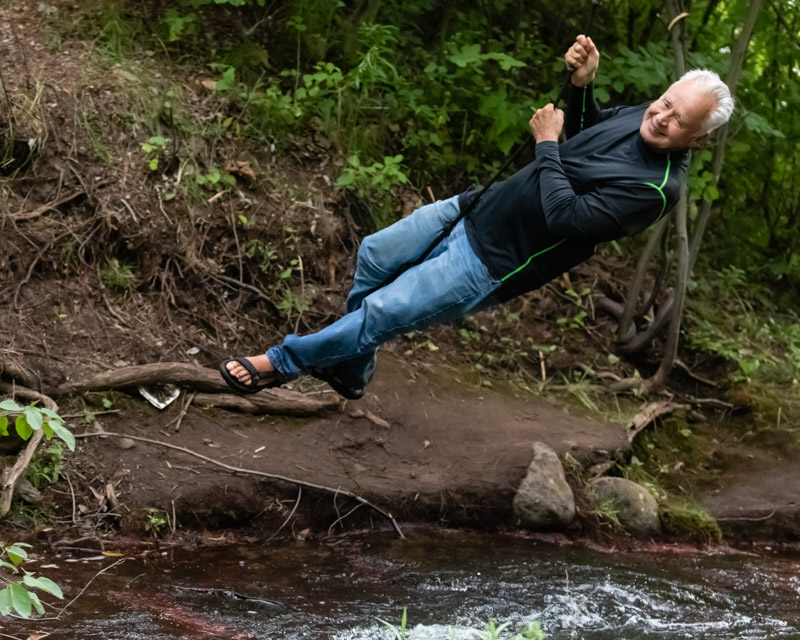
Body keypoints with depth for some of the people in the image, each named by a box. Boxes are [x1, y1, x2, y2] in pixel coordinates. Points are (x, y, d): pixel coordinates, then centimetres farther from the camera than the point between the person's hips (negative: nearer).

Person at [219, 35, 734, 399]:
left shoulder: (658, 187, -28)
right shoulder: (643, 117, -5)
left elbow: (566, 216, -32)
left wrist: (546, 144, -21)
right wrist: (582, 84, -4)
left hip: (491, 265, -8)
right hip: (475, 210, 8)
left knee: (380, 313, -5)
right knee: (374, 257, 15)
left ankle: (282, 363, 17)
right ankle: (353, 372, 34)